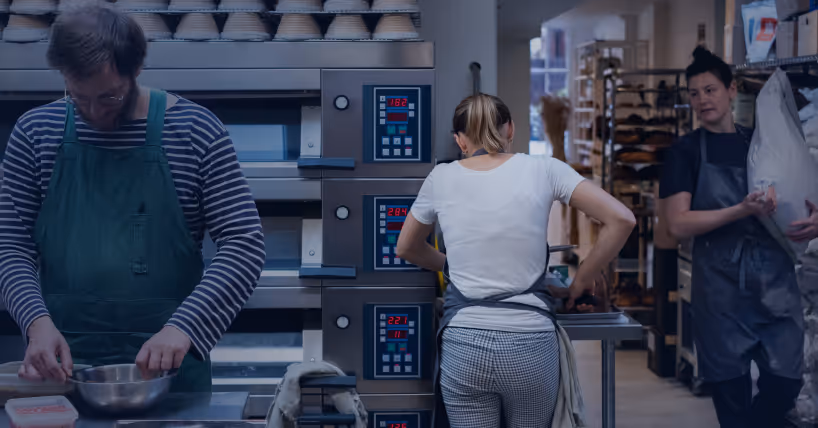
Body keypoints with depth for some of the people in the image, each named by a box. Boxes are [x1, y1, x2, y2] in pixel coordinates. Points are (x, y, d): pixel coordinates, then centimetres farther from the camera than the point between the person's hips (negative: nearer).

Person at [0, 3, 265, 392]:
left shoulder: (196, 131, -7)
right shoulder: (35, 132, 0)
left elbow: (245, 245, -10)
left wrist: (183, 328, -22)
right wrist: (37, 321, -16)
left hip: (167, 362, -1)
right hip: (62, 362, 2)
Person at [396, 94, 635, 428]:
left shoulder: (441, 178, 4)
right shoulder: (542, 169, -1)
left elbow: (406, 249, 20)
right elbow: (621, 220, -3)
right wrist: (581, 282, 6)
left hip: (464, 347, 1)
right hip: (530, 346, 0)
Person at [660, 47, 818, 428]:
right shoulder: (687, 152, 2)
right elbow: (678, 225, -9)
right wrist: (743, 211, -20)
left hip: (776, 282, 3)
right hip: (721, 290, -3)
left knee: (785, 381, -2)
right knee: (731, 391, 2)